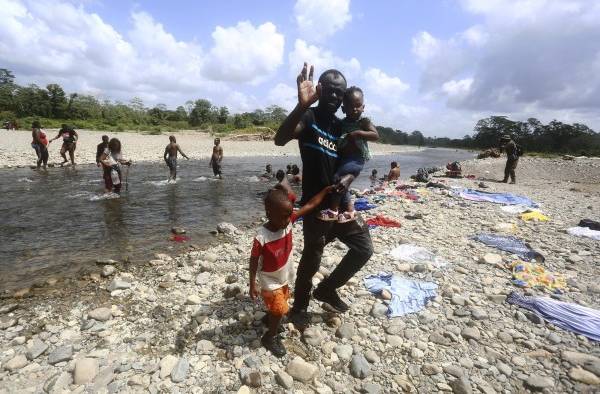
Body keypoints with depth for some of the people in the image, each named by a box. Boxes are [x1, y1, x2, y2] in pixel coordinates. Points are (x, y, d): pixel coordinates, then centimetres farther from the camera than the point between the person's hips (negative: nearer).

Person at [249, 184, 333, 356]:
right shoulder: (261, 238, -32)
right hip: (270, 281, -6)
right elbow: (254, 262, -20)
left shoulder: (288, 220, -19)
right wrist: (253, 285, -13)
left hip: (284, 277, 6)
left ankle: (269, 319, 54)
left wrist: (326, 190, -12)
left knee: (278, 306, 25)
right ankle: (270, 337, 24)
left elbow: (310, 205, -13)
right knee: (280, 309, -1)